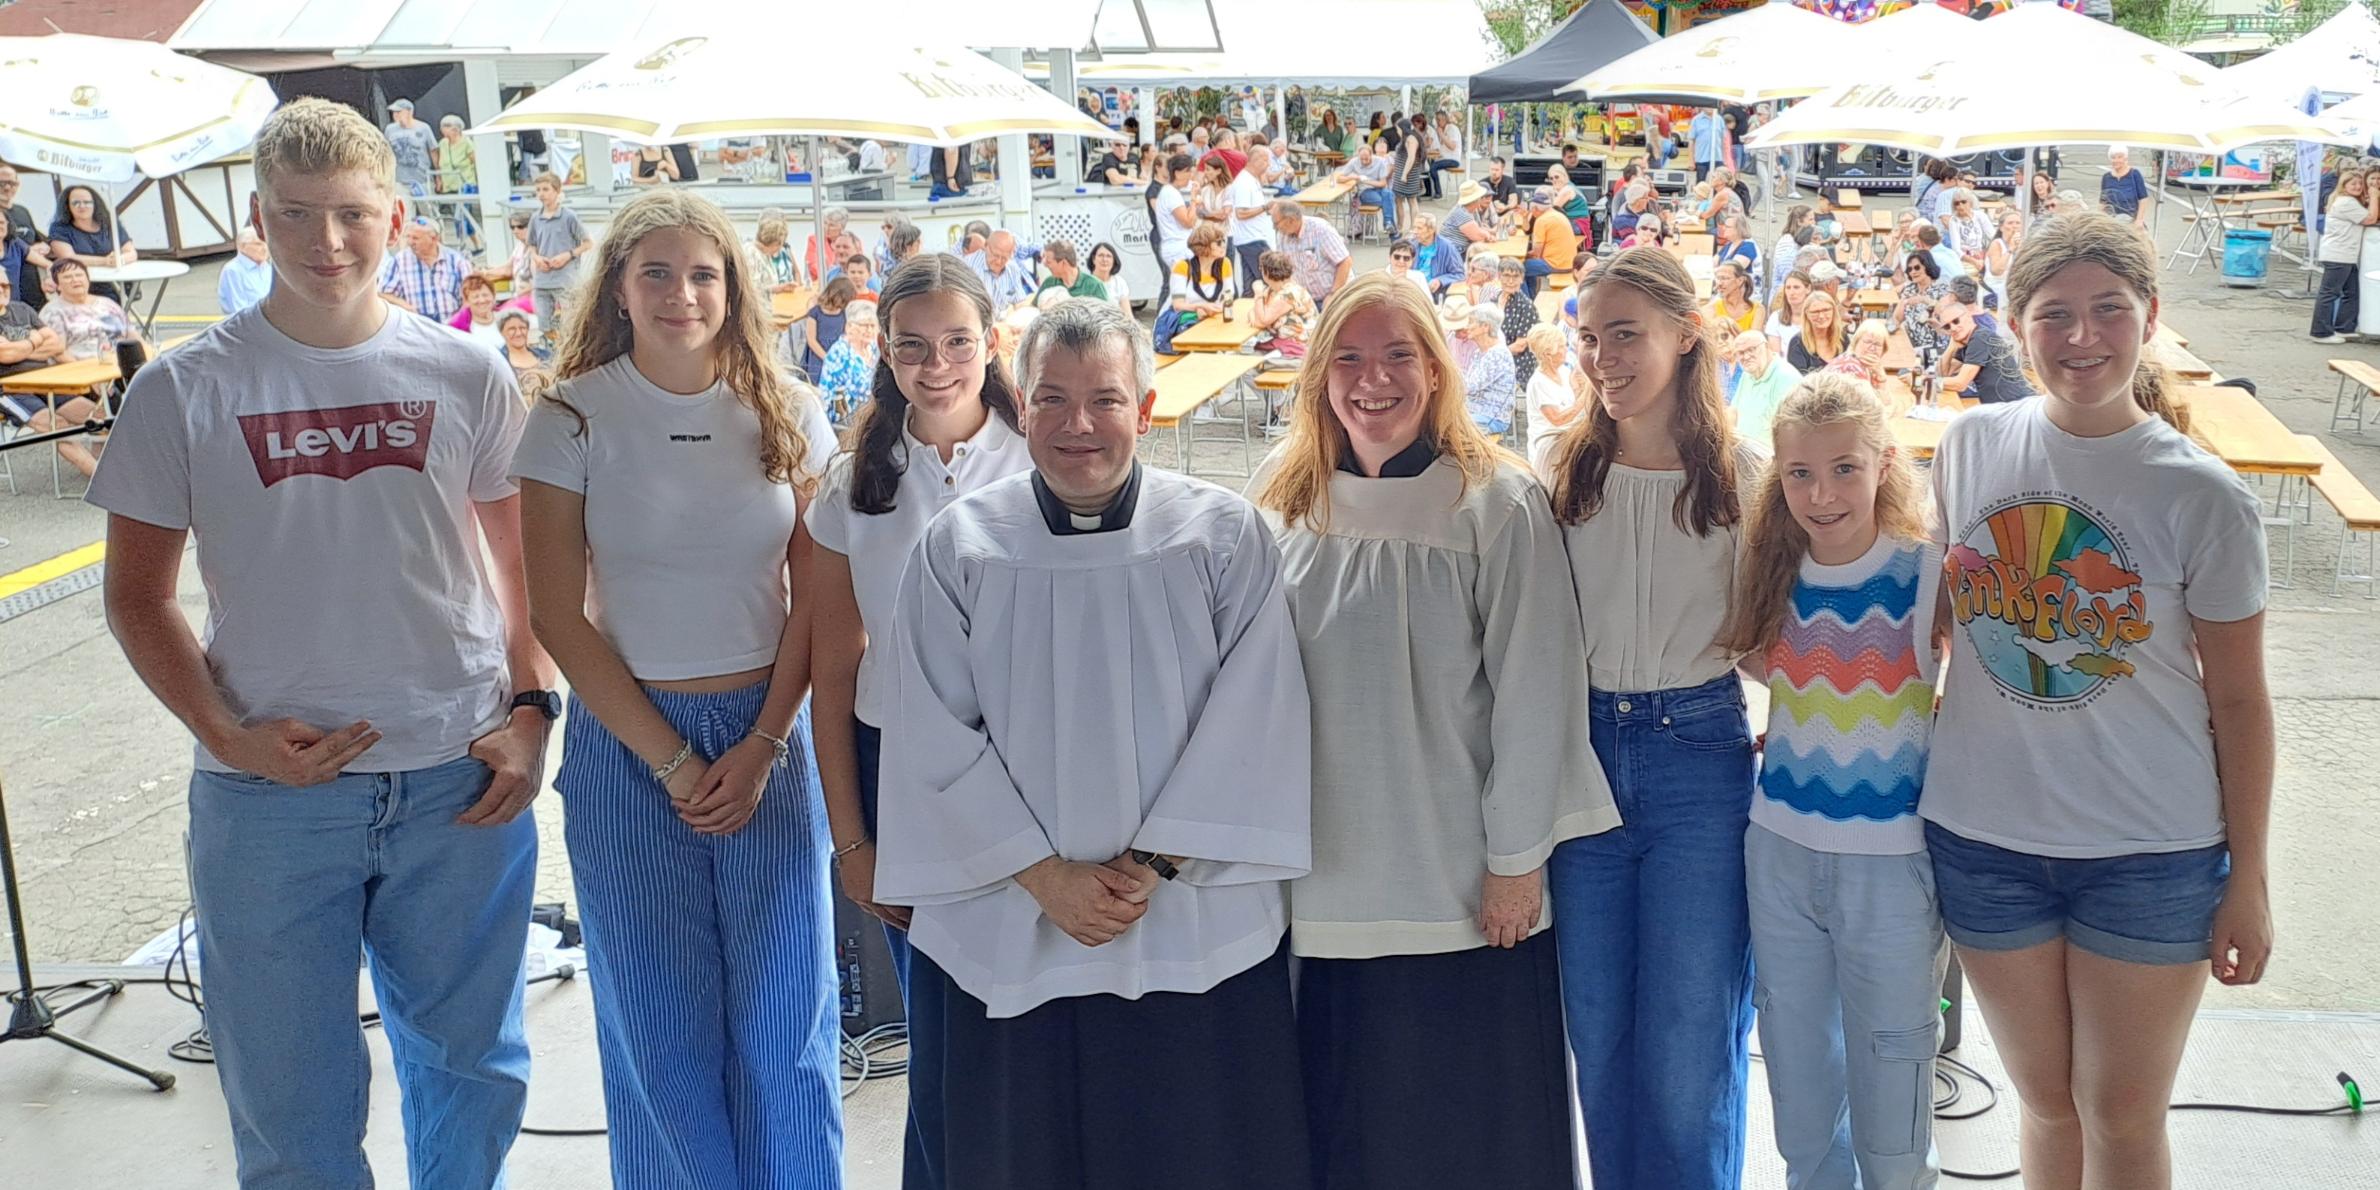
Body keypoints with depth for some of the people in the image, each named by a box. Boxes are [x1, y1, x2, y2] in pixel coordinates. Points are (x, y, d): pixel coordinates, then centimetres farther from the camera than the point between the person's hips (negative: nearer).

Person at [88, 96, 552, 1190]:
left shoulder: (466, 377, 1)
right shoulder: (183, 391, -3)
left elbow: (523, 561, 10)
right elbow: (138, 597, 2)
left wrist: (531, 709, -3)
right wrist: (230, 736, -12)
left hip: (462, 786, 1)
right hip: (269, 793, -1)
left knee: (471, 1063, 16)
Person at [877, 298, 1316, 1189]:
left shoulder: (1225, 536, -2)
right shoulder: (961, 545, 0)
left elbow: (1252, 723, -6)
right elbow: (936, 739, -2)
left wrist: (1156, 864, -11)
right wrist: (1045, 876, -9)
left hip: (1194, 926, -1)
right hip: (1003, 934, 1)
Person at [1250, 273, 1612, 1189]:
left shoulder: (1496, 503, -7)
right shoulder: (1280, 503, 3)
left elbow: (1535, 696, -8)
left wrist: (1516, 862, -8)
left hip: (1463, 887, -3)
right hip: (1322, 888, 3)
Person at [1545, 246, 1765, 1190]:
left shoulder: (1739, 475, -3)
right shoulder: (1563, 469, 4)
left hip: (1700, 757, -2)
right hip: (1581, 750, 3)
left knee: (1690, 1041, 2)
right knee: (1597, 1033, 11)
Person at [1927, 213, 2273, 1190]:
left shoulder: (2205, 497, -10)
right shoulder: (1970, 446, -1)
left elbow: (2237, 699, -4)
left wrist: (2250, 878, -2)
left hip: (2153, 852, -2)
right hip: (1983, 833, 3)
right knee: (2047, 1103, 15)